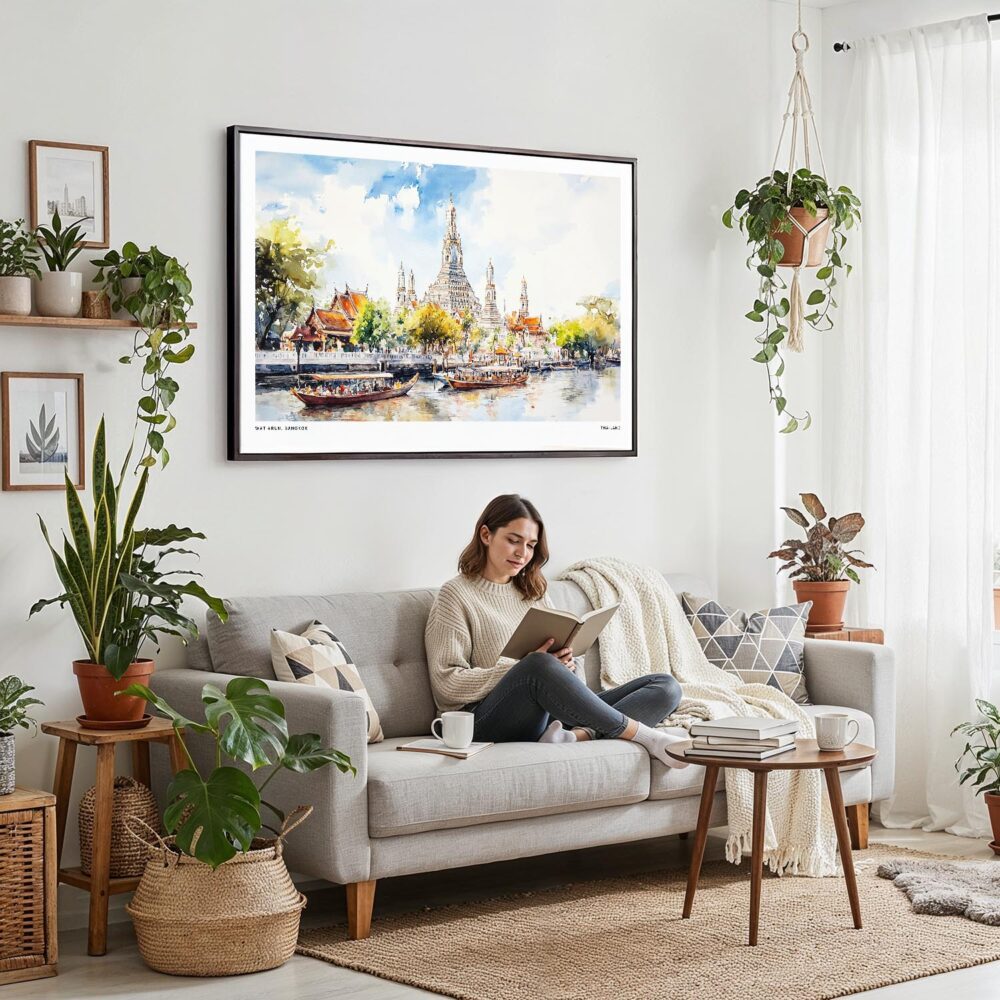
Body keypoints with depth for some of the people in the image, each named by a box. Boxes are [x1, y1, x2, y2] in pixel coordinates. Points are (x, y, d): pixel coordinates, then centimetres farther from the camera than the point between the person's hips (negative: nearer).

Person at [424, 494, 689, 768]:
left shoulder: (534, 593, 25)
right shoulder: (456, 595, 5)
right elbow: (448, 684, -7)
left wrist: (566, 664, -4)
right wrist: (524, 666, -15)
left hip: (556, 714, 7)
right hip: (490, 720, -7)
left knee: (666, 687, -11)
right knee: (539, 667, -39)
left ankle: (577, 735, -38)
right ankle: (643, 735, -27)